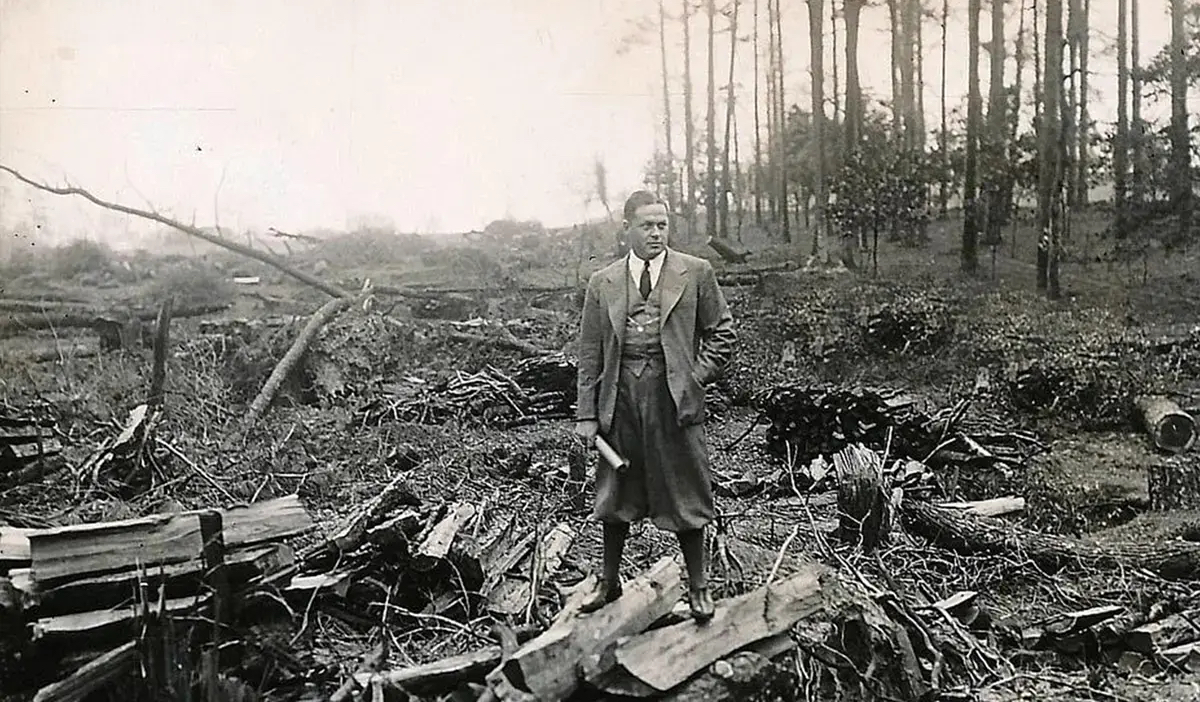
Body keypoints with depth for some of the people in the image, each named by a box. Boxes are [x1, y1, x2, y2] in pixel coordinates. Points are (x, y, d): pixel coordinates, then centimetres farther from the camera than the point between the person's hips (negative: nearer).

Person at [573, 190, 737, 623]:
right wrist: (586, 413, 2)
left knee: (683, 491, 5)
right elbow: (590, 353, 6)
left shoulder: (696, 273, 2)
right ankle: (609, 582, 30)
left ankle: (697, 586, 22)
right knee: (615, 492, 12)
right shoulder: (603, 283, 6)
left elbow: (722, 333, 7)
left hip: (674, 394, -2)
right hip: (620, 394, 2)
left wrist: (698, 376, -5)